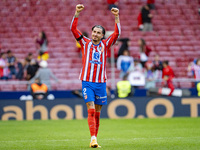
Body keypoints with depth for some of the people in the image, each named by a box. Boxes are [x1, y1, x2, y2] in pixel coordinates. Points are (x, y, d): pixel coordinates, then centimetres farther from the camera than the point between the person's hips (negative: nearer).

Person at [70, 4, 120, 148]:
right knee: (91, 110, -14)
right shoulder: (85, 43, 6)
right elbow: (73, 29, 0)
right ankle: (93, 138, -19)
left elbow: (117, 33, 0)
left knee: (97, 113, 6)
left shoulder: (105, 44, 9)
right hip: (87, 82, -2)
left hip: (101, 83, 2)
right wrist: (77, 13, -10)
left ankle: (95, 138, 14)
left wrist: (116, 17, -10)